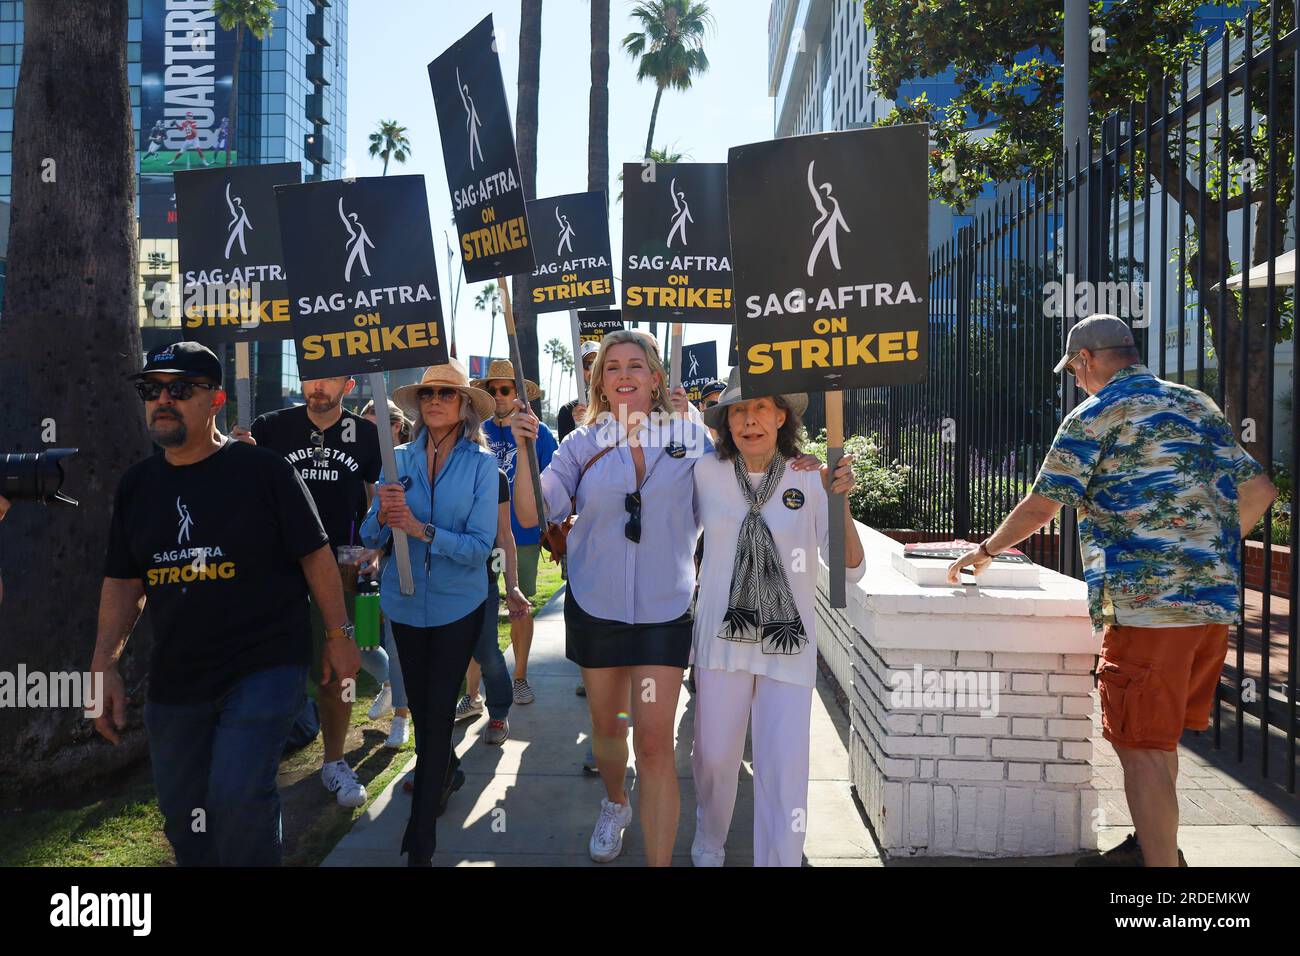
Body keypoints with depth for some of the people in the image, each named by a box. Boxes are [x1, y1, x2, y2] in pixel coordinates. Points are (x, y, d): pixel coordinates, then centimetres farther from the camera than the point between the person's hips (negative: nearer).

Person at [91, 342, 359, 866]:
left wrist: (338, 636, -4)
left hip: (264, 666, -5)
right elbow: (122, 581, 12)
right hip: (174, 680, 6)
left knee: (237, 798, -18)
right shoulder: (136, 484, 7)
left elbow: (315, 554, -5)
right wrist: (104, 664, 3)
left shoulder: (262, 469, -9)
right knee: (184, 817, 15)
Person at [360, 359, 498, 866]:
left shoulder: (481, 464, -11)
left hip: (457, 605, -4)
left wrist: (419, 528, -28)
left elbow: (480, 546, -17)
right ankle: (445, 773, 48)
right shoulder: (400, 459, -2)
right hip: (405, 602, 4)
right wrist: (383, 515, -25)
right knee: (419, 706, 19)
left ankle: (420, 841, 9)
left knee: (437, 711, -1)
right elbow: (369, 538, -4)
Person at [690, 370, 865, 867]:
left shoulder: (809, 480, -4)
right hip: (721, 639, 1)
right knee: (714, 757, 12)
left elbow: (850, 570, -6)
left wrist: (841, 501, -20)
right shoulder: (707, 473, -2)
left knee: (784, 769, -1)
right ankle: (708, 847, 40)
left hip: (789, 644, -1)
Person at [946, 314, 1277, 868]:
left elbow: (1039, 509, -5)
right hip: (1216, 600, 8)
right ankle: (1151, 846, 34)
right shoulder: (1197, 405, 16)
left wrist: (985, 551, 10)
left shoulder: (1094, 416, -4)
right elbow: (1258, 489, 16)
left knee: (1142, 747, -1)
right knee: (1161, 737, 21)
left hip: (1146, 604, -8)